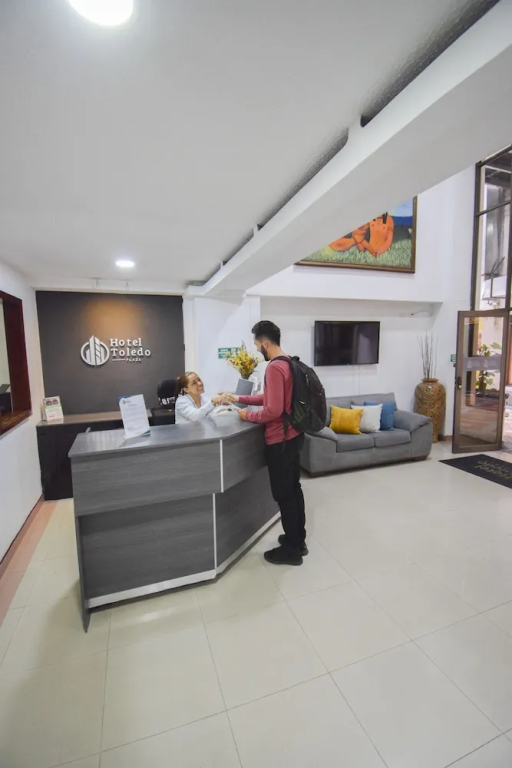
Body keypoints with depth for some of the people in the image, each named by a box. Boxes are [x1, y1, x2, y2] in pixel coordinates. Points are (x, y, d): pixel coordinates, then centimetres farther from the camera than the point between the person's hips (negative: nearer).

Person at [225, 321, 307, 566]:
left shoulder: (274, 368, -22)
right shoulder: (288, 363, 10)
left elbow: (274, 410, -27)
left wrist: (248, 415, -11)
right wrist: (239, 398, 17)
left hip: (281, 441, -10)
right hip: (294, 436, 10)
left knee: (283, 495, 5)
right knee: (293, 489, 19)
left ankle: (292, 550, 22)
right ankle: (299, 540, 35)